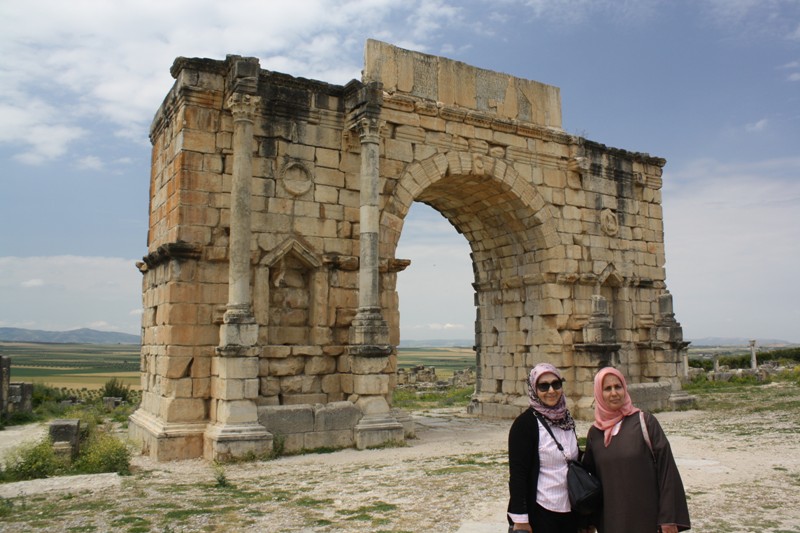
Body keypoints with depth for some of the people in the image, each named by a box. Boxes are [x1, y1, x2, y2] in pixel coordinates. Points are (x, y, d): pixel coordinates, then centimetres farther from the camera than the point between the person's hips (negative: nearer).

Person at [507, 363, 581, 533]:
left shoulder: (566, 419, 5)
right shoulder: (525, 422, -14)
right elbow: (517, 474, -16)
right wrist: (520, 519, -18)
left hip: (570, 510, 6)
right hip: (540, 512, -6)